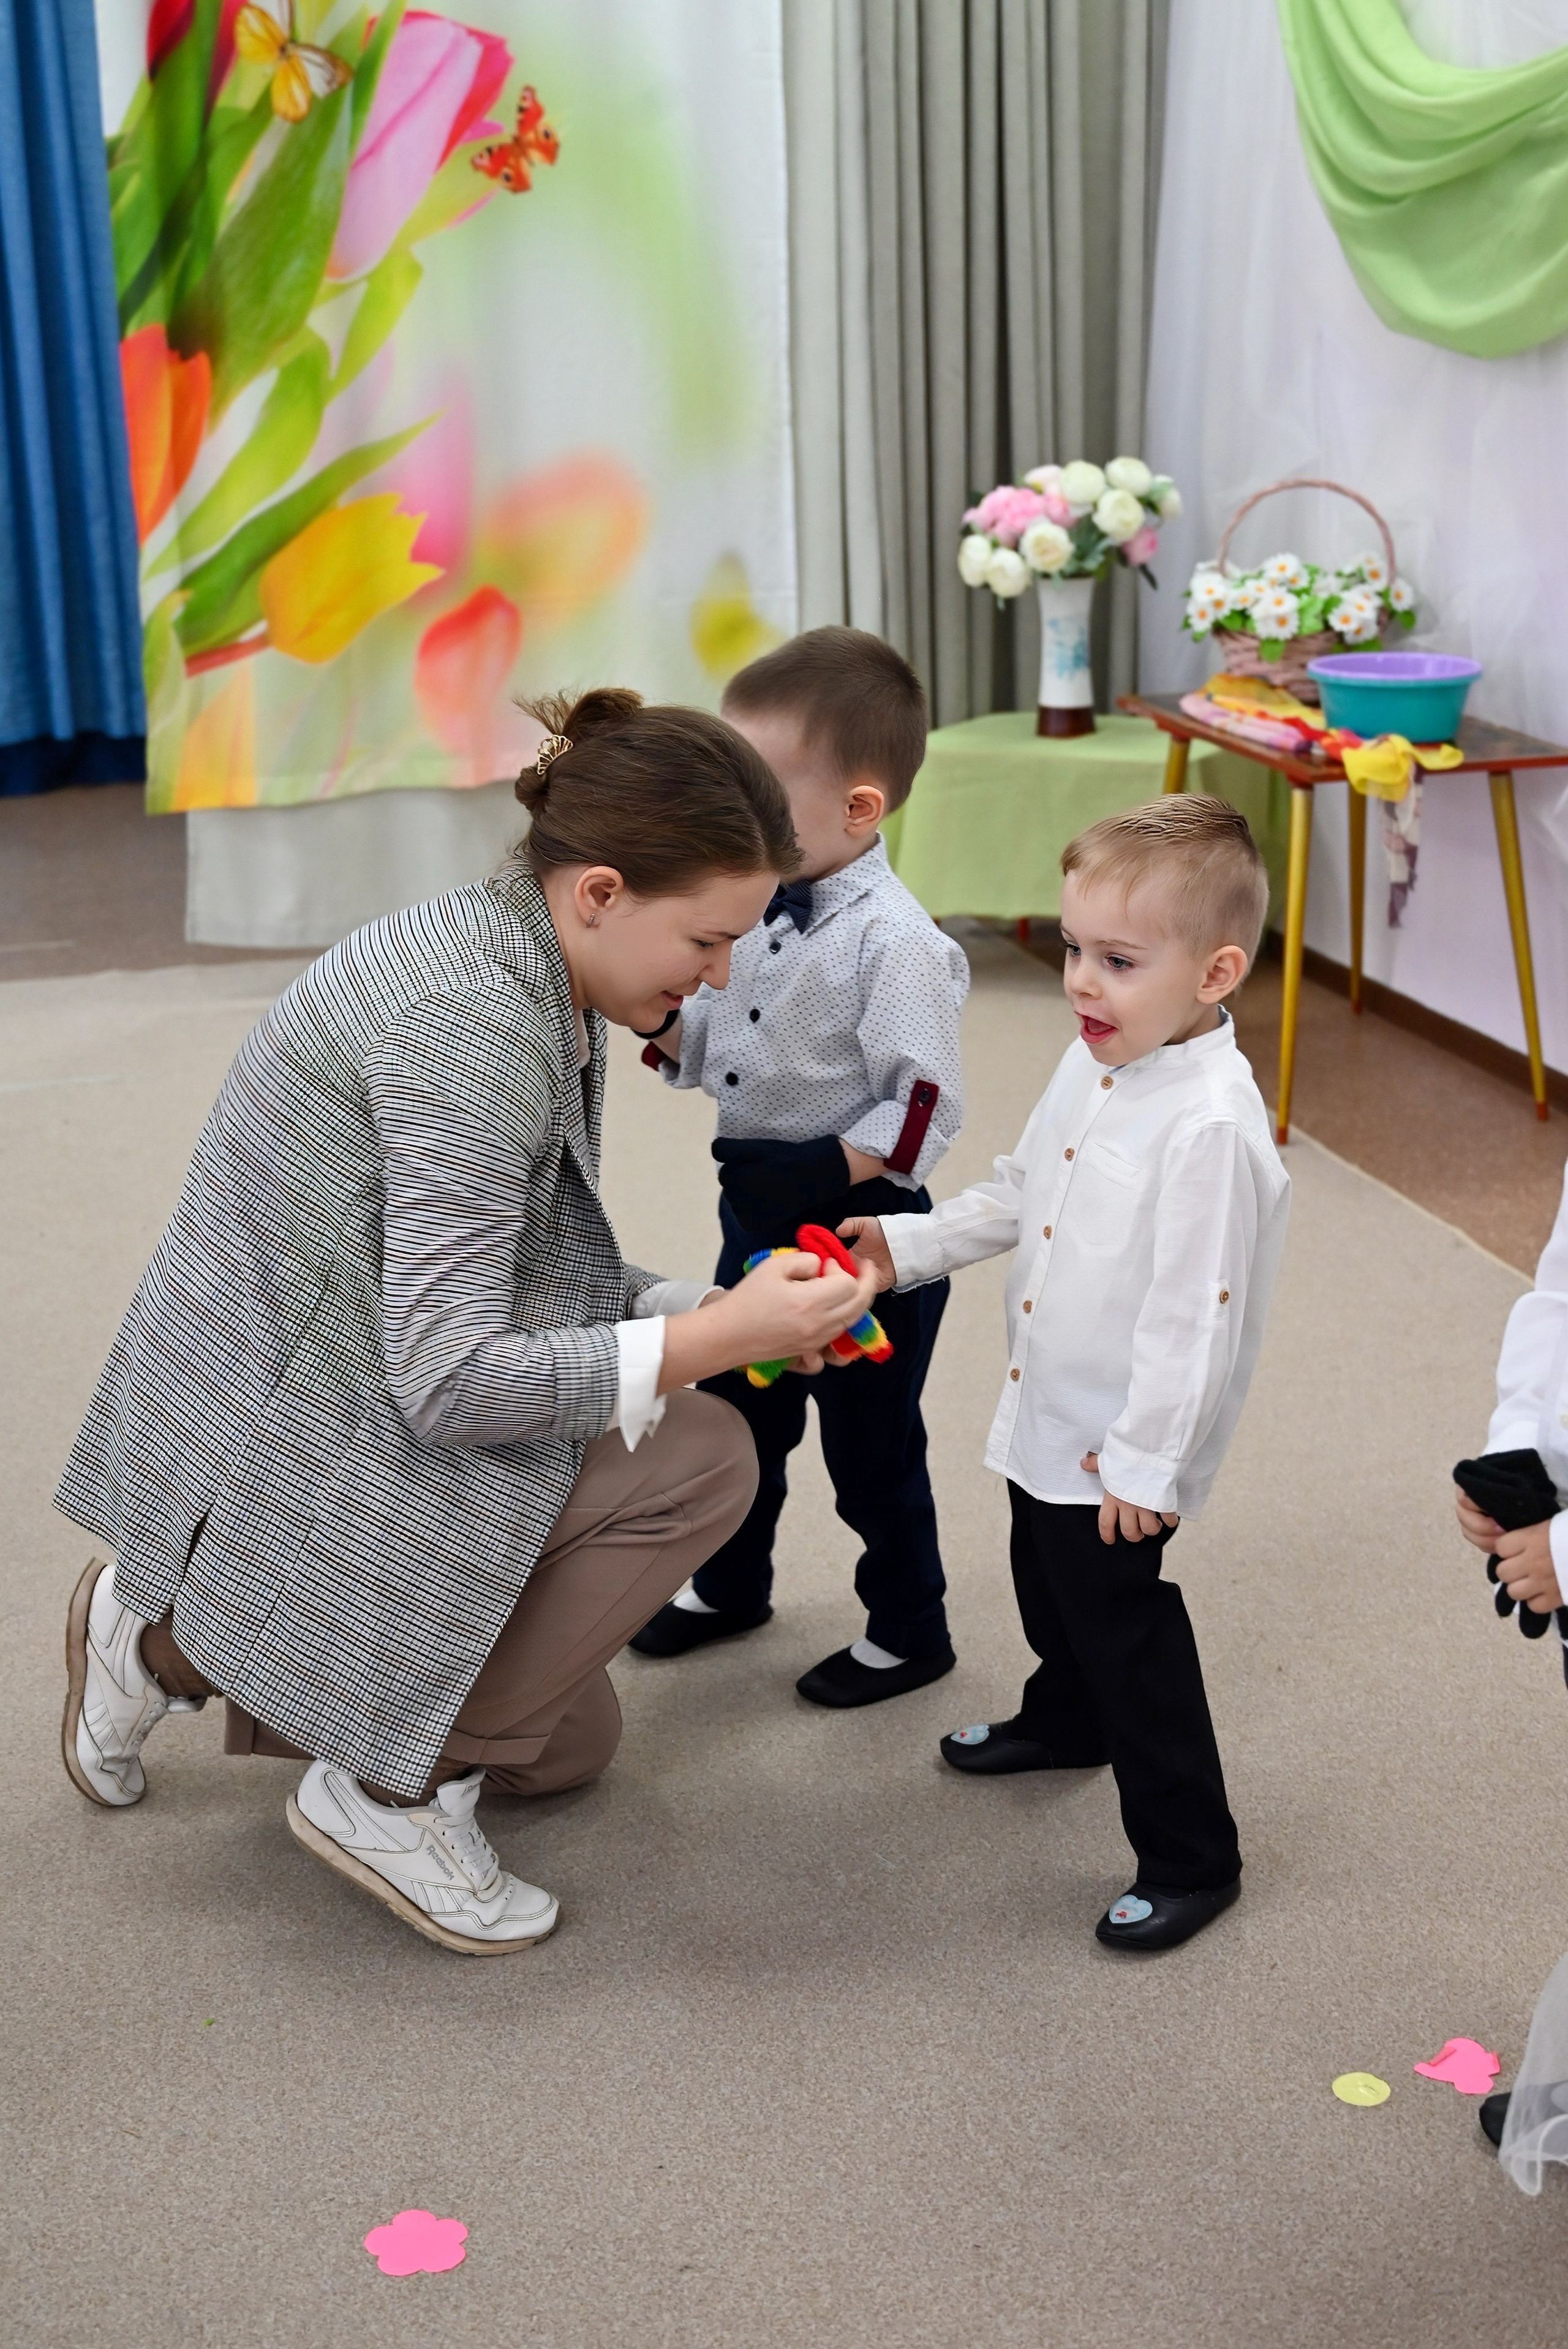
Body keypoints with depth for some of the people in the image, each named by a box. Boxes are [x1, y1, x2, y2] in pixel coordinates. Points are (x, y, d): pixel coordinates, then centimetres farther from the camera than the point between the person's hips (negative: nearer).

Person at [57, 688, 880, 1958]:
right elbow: (452, 1380, -30)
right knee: (697, 1459, -19)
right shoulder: (471, 1023, -28)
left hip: (295, 1428, 10)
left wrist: (711, 1308, -3)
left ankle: (181, 1639, 20)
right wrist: (720, 1338, -25)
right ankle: (391, 1790, -7)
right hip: (279, 1464, -10)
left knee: (570, 1742, 20)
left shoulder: (531, 983, 3)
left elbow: (514, 1271, 11)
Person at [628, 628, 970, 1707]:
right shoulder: (757, 909, 2)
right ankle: (731, 1585, 46)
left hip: (861, 1226, -8)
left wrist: (824, 1169, -28)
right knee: (736, 1407, 23)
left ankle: (908, 1629, 29)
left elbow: (926, 1108, -23)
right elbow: (699, 1047, 11)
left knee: (871, 1439, 8)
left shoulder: (895, 942, -23)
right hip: (756, 1213, 8)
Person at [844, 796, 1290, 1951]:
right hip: (1047, 1413, 9)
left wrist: (1145, 1463, -23)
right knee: (1051, 1587, 29)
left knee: (1125, 1629, 1)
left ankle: (1191, 1856, 16)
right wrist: (911, 1243, 10)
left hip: (1120, 1444, -9)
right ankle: (1064, 1723, 56)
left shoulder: (1212, 1127, -30)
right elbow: (1021, 1195, 16)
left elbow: (1194, 1316, -27)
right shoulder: (1096, 1064, 0)